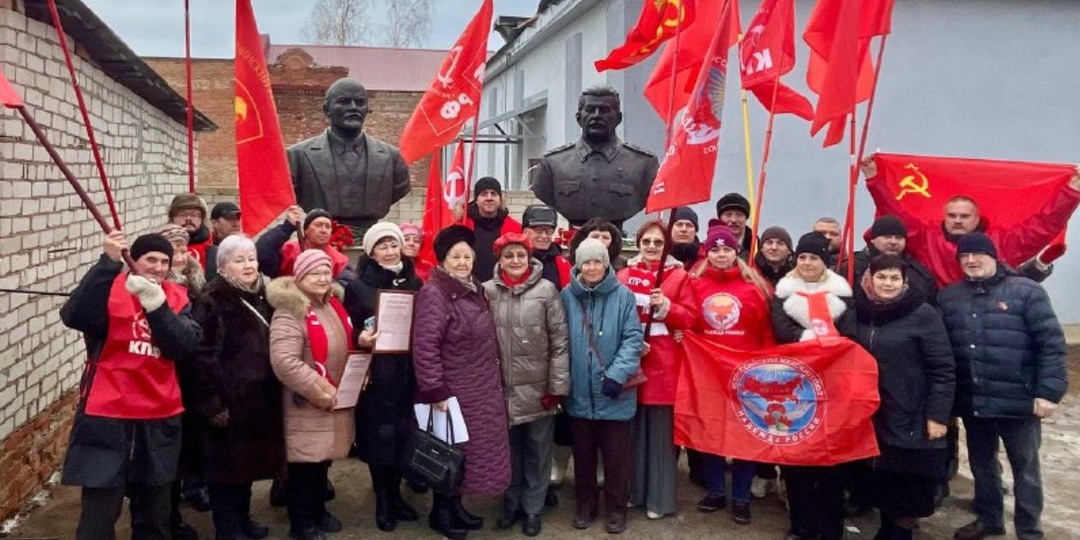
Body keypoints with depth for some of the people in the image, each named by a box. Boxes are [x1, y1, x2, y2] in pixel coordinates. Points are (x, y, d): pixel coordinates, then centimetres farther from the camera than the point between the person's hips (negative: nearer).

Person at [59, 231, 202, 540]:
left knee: (155, 514, 16)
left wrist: (155, 303, -22)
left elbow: (184, 346, -10)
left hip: (160, 419, 4)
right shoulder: (110, 289, -4)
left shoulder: (177, 298, 7)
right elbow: (74, 317, -25)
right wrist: (108, 262, -31)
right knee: (99, 513, -5)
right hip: (107, 415, -4)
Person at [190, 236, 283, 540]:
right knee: (226, 463, 3)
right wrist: (213, 404, -22)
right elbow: (204, 357, -20)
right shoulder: (213, 302, -14)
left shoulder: (260, 297, 12)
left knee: (249, 459, 18)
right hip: (228, 401, -8)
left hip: (258, 398, 8)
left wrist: (274, 392, 16)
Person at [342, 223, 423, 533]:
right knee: (378, 435, 3)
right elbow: (349, 330, -2)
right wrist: (360, 339, -23)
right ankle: (381, 501, 18)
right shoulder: (358, 286, -2)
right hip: (375, 374, -3)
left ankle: (395, 494, 26)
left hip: (407, 372, 3)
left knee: (404, 434, 8)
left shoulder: (415, 283, 8)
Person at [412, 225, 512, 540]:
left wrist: (494, 380, 19)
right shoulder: (434, 294, -18)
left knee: (469, 450, 16)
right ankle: (441, 513, 20)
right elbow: (425, 347, -24)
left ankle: (455, 506, 31)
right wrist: (435, 391, -26)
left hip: (480, 391, 8)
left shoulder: (474, 290, 10)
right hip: (452, 392, -8)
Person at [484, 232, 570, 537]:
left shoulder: (546, 290, -6)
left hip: (539, 388, -2)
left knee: (538, 451, 11)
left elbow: (560, 341, -6)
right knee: (510, 449, 16)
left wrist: (558, 386, -9)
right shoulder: (488, 291, 0)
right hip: (504, 388, 2)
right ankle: (512, 503, 33)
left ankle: (532, 508, 26)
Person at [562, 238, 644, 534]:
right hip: (579, 392, 2)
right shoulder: (567, 296, -1)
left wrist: (617, 374, -19)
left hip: (614, 393, -2)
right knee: (582, 454, 16)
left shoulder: (623, 295, -7)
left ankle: (617, 507, 28)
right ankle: (586, 504, 33)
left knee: (616, 456, 10)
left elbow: (633, 339, -9)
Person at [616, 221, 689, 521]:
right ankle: (633, 490, 24)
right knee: (633, 426, 9)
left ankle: (660, 498, 14)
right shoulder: (624, 275, 7)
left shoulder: (679, 276, 1)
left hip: (664, 362, -2)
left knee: (661, 428, 2)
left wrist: (666, 309, -16)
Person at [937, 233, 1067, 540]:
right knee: (982, 464, 19)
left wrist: (1049, 391, -15)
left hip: (1017, 400, -4)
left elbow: (1052, 343, -10)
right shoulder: (948, 297, 6)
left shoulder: (1026, 291, -7)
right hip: (971, 401, 4)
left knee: (1025, 469, 10)